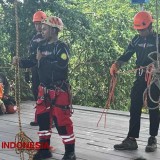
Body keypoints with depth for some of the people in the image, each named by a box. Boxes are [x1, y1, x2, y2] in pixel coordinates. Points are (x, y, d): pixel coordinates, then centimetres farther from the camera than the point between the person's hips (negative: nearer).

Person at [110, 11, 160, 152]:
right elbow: (126, 55, 4)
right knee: (135, 108, 2)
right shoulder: (137, 40, 8)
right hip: (140, 77, 5)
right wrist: (116, 65, -13)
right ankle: (131, 139, 4)